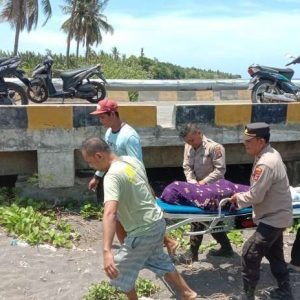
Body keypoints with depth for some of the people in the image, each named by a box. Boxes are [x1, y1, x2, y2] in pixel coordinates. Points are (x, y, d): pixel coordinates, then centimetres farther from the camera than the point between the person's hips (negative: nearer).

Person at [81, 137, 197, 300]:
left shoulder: (112, 176, -26)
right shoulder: (132, 160, 0)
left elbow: (110, 213, -40)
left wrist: (106, 251, -49)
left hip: (143, 231, -9)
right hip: (157, 221, 9)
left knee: (120, 272, 11)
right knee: (159, 260, 30)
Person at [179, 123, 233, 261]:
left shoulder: (214, 147, -18)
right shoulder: (188, 147, 2)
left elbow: (220, 170, -19)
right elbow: (187, 167, 2)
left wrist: (205, 181, -23)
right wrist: (192, 182, -13)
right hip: (197, 189, 7)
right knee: (197, 219, 11)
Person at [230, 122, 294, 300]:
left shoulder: (265, 164, -29)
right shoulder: (271, 153, 3)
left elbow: (256, 196, -26)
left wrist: (238, 198, -8)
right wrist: (244, 195, 7)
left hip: (272, 218, -10)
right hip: (277, 215, 10)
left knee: (250, 254, -5)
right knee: (274, 254, 21)